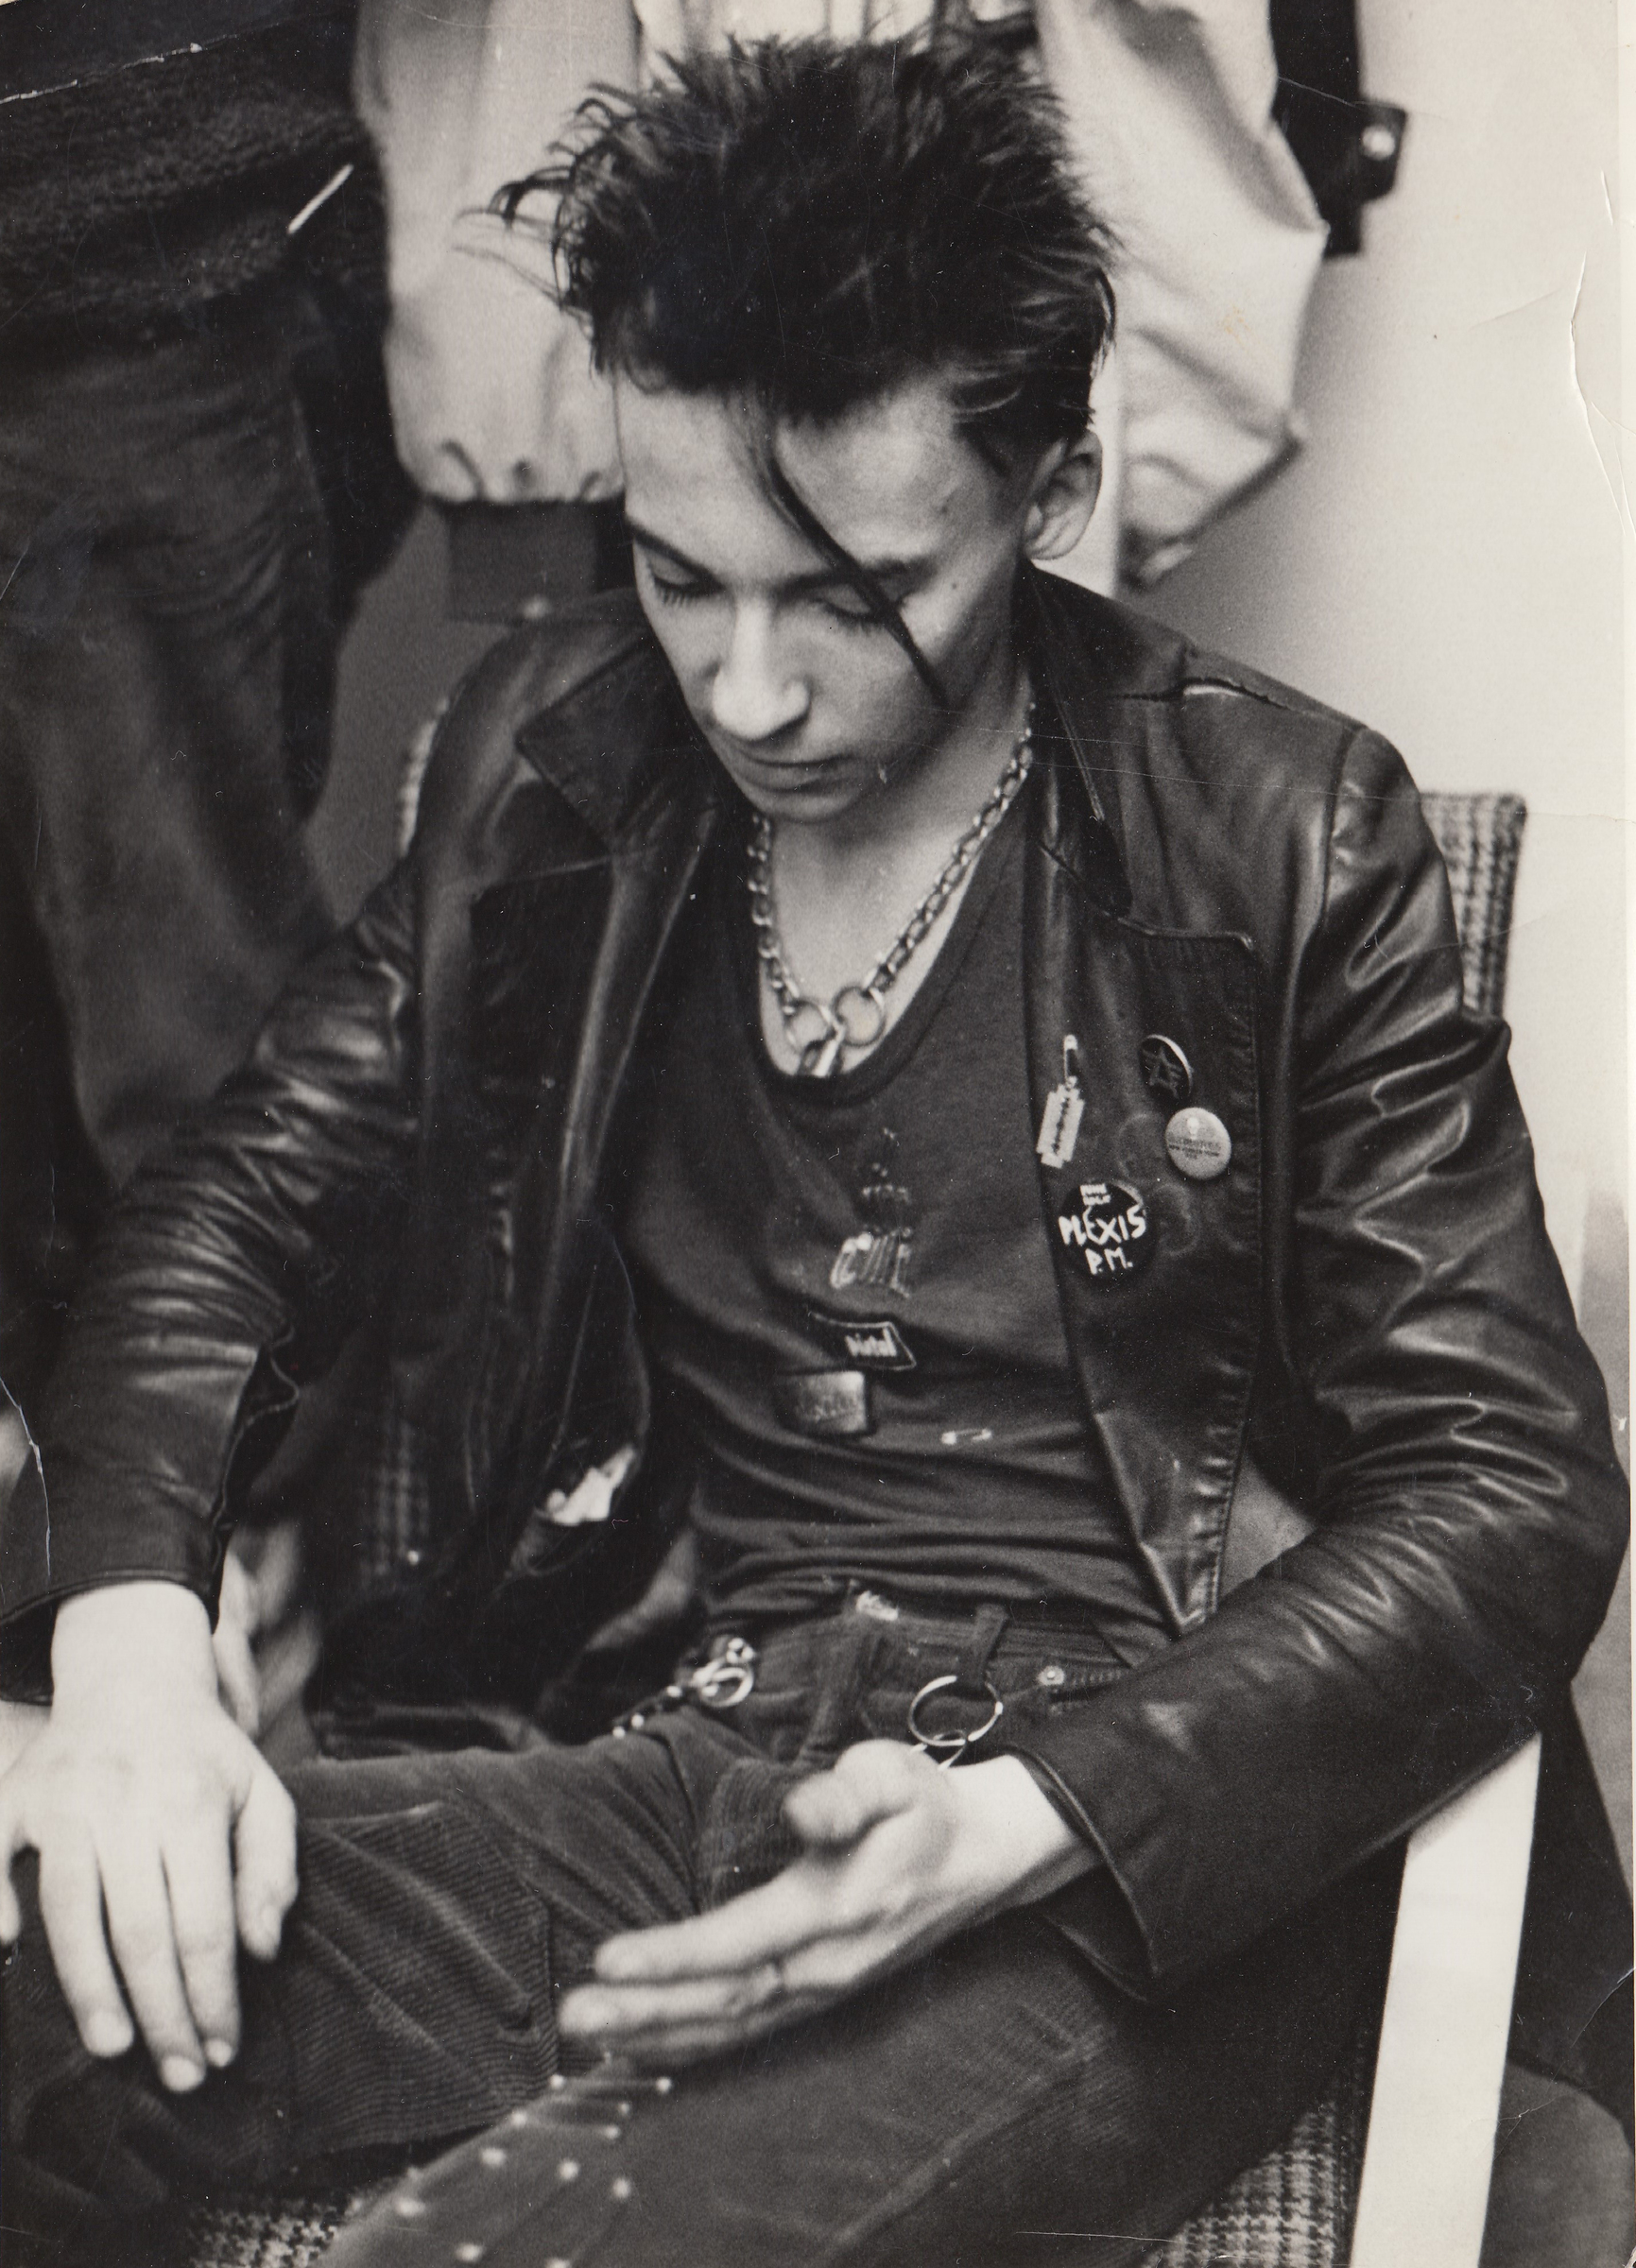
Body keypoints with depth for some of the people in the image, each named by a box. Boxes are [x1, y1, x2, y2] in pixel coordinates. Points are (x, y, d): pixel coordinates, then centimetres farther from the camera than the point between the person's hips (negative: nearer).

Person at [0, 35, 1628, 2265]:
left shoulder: (1283, 841, -5)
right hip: (695, 1757, 4)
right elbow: (243, 1204, 11)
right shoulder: (557, 764, 7)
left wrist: (1032, 1824, -19)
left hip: (1148, 1833, -3)